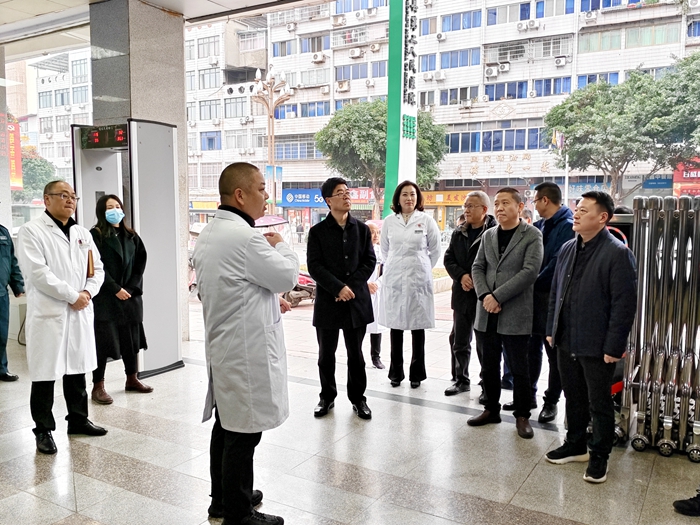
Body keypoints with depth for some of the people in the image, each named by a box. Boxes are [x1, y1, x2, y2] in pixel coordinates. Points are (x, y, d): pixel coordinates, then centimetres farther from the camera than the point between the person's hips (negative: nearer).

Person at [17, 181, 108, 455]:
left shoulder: (82, 233, 13)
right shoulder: (31, 231, -6)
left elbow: (97, 268, 12)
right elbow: (38, 272, -16)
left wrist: (87, 292, -7)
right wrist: (72, 296, -15)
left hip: (80, 312, 6)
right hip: (48, 313, -5)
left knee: (77, 369, 15)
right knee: (45, 374, 2)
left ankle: (78, 419, 30)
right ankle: (43, 430, 16)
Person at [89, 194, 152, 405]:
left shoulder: (131, 236, 12)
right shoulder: (95, 235, -5)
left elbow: (140, 262, 8)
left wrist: (132, 287, -3)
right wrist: (116, 289, -14)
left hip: (130, 295, 5)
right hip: (104, 297, -5)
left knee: (131, 338, 11)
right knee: (103, 340, -3)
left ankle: (132, 379, 24)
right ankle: (98, 387, 3)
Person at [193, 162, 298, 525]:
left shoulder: (208, 234, 9)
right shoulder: (245, 238, -22)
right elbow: (288, 276, -13)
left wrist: (267, 301, 16)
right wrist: (279, 245, 5)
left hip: (221, 346, 10)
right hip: (247, 352, -10)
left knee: (226, 427, 20)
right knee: (243, 433, 2)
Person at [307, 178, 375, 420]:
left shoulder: (362, 229, 6)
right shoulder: (317, 231, -1)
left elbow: (370, 261, 2)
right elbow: (314, 266, -7)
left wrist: (351, 286, -10)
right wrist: (338, 288, -15)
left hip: (357, 300, 1)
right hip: (327, 301, -1)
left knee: (355, 354, 10)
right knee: (326, 354, 9)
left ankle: (358, 397, 23)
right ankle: (327, 397, 25)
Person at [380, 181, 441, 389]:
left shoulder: (427, 220, -1)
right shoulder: (389, 221, 3)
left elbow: (435, 250, 7)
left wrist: (423, 268, 10)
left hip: (419, 279, -1)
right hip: (394, 279, 1)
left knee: (418, 326, 3)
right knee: (395, 326, 5)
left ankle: (417, 373, 14)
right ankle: (396, 372, 17)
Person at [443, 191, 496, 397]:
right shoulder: (458, 233, 11)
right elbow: (449, 259, 9)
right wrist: (461, 276, -8)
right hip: (462, 294, 6)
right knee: (459, 340, 13)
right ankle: (461, 380, 27)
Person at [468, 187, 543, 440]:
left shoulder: (532, 236, -5)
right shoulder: (488, 235, 11)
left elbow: (529, 271, -15)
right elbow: (478, 267, 9)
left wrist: (497, 296, -18)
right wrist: (484, 295, -9)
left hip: (515, 314, -5)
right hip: (487, 314, 5)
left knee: (519, 368, 4)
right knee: (489, 365, 13)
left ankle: (522, 416, 18)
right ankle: (491, 409, 27)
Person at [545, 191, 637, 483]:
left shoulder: (618, 254, -14)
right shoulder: (568, 249, 8)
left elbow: (624, 304, -16)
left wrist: (613, 347, -17)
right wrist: (551, 329, 11)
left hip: (596, 346, -6)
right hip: (566, 341, 6)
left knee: (600, 405, 10)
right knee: (574, 399, 19)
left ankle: (599, 457, 26)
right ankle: (575, 445, 36)